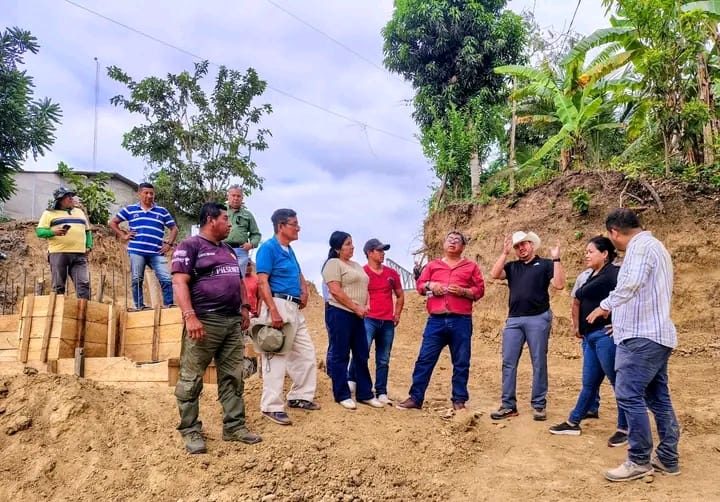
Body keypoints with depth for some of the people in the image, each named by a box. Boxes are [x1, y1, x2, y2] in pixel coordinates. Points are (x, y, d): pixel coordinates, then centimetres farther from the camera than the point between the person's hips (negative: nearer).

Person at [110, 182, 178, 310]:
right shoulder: (130, 209, 9)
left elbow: (174, 228, 16)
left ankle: (169, 306, -3)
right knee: (137, 280, 4)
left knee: (166, 279, -9)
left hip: (156, 253, 0)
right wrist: (123, 236, 7)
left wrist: (169, 244, 4)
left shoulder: (162, 211, 10)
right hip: (136, 251, 0)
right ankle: (139, 307, 13)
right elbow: (113, 222, 17)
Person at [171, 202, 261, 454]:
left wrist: (244, 307, 15)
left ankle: (234, 426, 17)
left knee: (233, 377, 9)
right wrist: (190, 316, -23)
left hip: (233, 322, 8)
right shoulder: (190, 246, -4)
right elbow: (179, 283, -14)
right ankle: (190, 431, 8)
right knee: (191, 379, -1)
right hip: (204, 321, -8)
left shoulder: (228, 250, 20)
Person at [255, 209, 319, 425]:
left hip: (295, 308, 10)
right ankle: (271, 406, 0)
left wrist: (304, 291, 9)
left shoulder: (289, 250, 17)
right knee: (276, 357, -6)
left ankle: (299, 396, 26)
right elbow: (262, 282, -17)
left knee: (306, 353, 14)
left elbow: (299, 275, 31)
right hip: (279, 304, -10)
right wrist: (274, 312, -25)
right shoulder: (268, 248, -9)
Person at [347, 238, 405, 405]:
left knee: (383, 360, 7)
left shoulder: (391, 273, 11)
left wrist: (397, 314, 14)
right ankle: (351, 381, 5)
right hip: (368, 320, -4)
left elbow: (400, 295, 21)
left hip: (388, 322, 4)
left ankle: (381, 393, 14)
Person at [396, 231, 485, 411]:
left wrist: (462, 291, -12)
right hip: (436, 320, 1)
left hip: (461, 321, -1)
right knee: (425, 359, 0)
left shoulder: (471, 267, 10)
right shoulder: (433, 265, 17)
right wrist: (430, 285, -7)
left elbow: (480, 290, 4)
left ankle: (459, 401, 13)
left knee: (461, 363, 4)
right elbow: (420, 285, 14)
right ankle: (415, 398, 6)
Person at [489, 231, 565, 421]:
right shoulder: (512, 266, 16)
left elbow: (559, 284, -6)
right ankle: (508, 405, 7)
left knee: (539, 363, 3)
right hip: (514, 320, 3)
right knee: (508, 362, 1)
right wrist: (505, 252, -2)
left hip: (538, 318, -3)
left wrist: (556, 259, -10)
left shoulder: (545, 264, 7)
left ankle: (539, 405, 10)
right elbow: (494, 274, -2)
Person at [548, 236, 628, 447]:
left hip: (605, 335, -9)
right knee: (589, 383, 16)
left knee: (618, 382, 2)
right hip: (590, 337, 9)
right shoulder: (588, 276, 17)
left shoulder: (613, 273, -11)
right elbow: (577, 302, 30)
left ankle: (624, 429, 11)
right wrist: (577, 326, 22)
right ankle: (573, 423, 23)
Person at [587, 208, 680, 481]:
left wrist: (605, 305, -16)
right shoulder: (654, 246, 21)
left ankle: (639, 461, -1)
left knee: (629, 395, -8)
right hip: (655, 334, 11)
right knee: (658, 397, 13)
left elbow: (631, 283, -30)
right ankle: (668, 457, 19)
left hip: (642, 335, -11)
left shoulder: (641, 246, -12)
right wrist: (623, 320, 37)